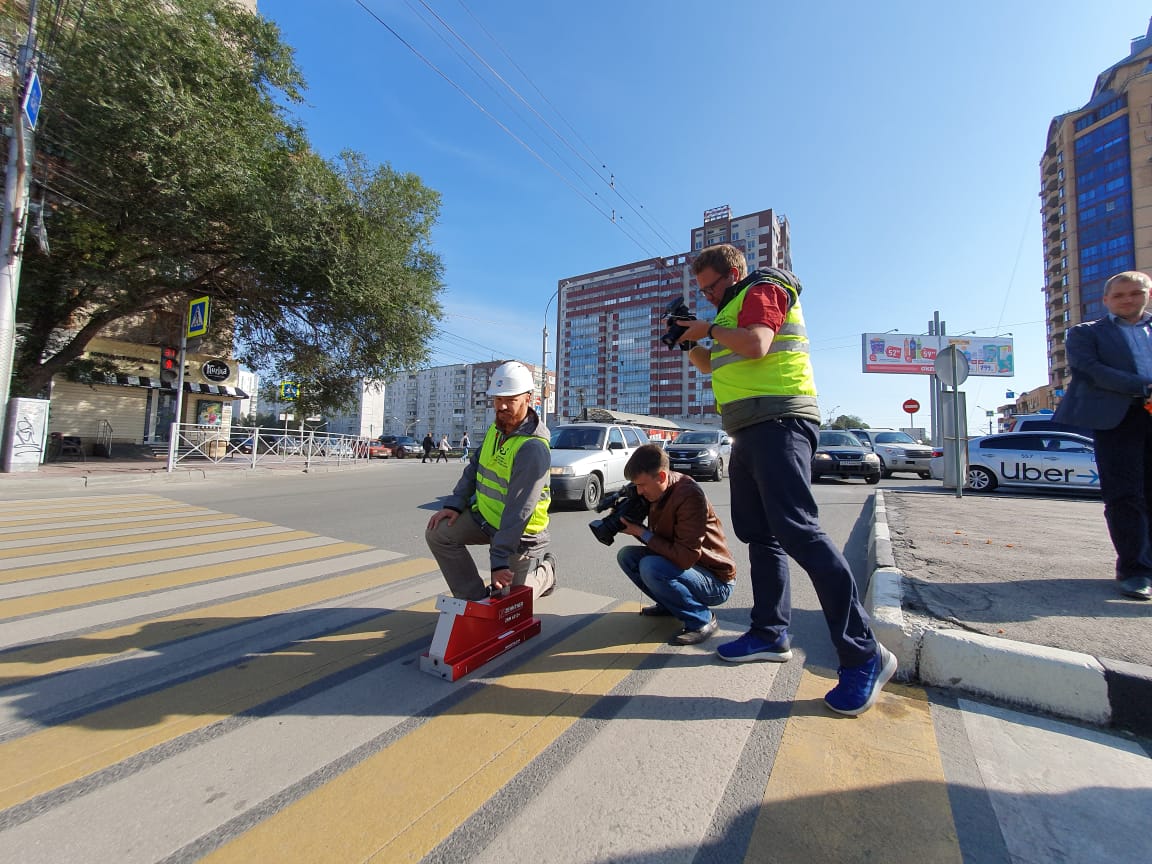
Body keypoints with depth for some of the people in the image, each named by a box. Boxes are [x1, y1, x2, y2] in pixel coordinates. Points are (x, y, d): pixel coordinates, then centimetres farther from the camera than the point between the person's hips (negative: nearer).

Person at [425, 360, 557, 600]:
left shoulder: (533, 449, -29)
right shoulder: (496, 429, -1)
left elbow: (518, 511, -31)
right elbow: (474, 468, 9)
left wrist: (499, 560, -30)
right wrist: (454, 504, -3)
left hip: (520, 533, -7)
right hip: (484, 517, 7)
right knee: (438, 533, -11)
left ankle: (545, 571, 32)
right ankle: (475, 598, 1)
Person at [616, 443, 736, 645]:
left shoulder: (690, 495, -28)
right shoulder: (657, 492, -2)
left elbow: (686, 557, -31)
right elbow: (656, 540, 7)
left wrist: (643, 533, -24)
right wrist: (632, 526, -11)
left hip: (716, 580, -8)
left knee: (650, 567, -31)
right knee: (626, 555, -2)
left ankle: (703, 619, -9)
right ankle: (669, 604, 14)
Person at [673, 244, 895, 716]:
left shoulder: (762, 290, 0)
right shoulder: (735, 309, 28)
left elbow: (756, 346, -19)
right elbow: (716, 367, 33)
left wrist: (709, 328, -5)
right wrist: (690, 343, 18)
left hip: (778, 423, -10)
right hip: (750, 430, 10)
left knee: (797, 531, -17)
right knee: (759, 535, 9)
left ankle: (863, 656, -7)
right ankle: (770, 634, 17)